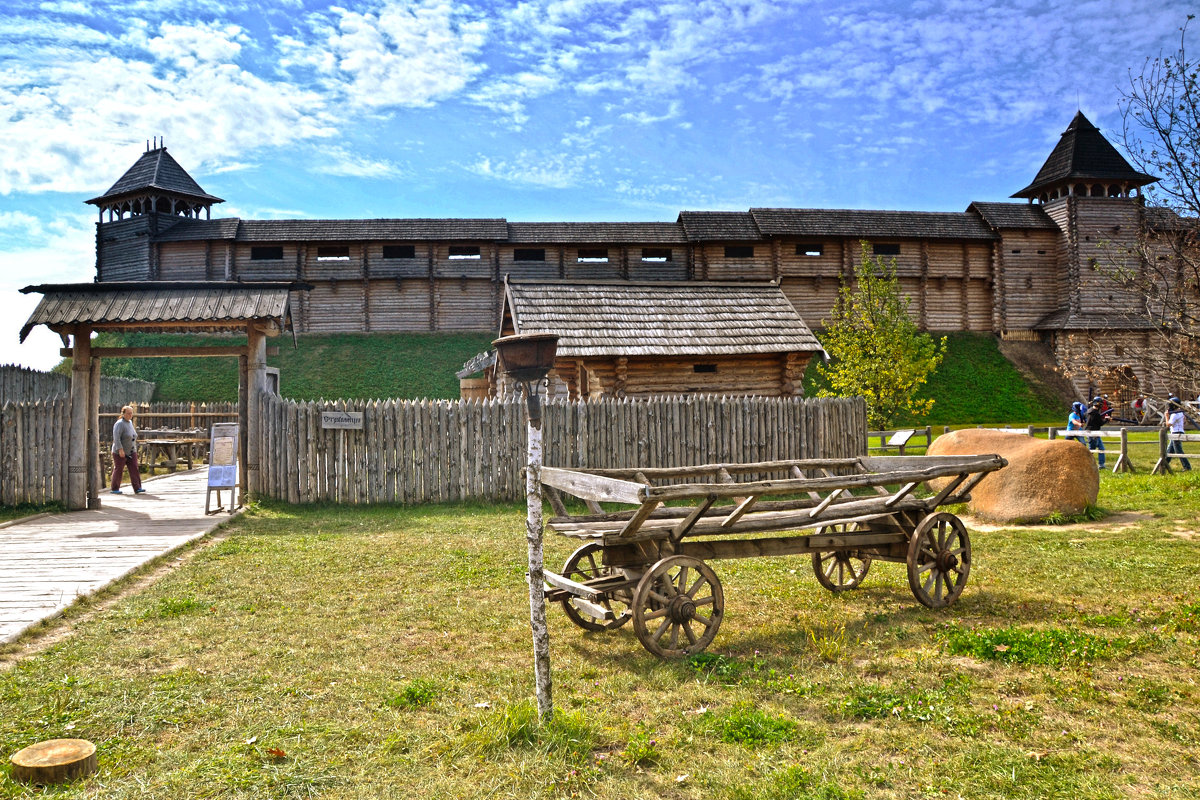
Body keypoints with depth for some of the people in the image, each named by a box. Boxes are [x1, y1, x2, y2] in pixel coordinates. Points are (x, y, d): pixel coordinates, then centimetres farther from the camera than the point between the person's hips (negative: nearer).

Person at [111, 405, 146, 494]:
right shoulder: (120, 424, -15)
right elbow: (116, 438, -24)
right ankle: (115, 489, 15)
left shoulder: (130, 422, 10)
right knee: (118, 470, 3)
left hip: (131, 452, 7)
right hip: (120, 453, -7)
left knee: (134, 468, -4)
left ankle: (137, 488, -9)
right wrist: (120, 450, -30)